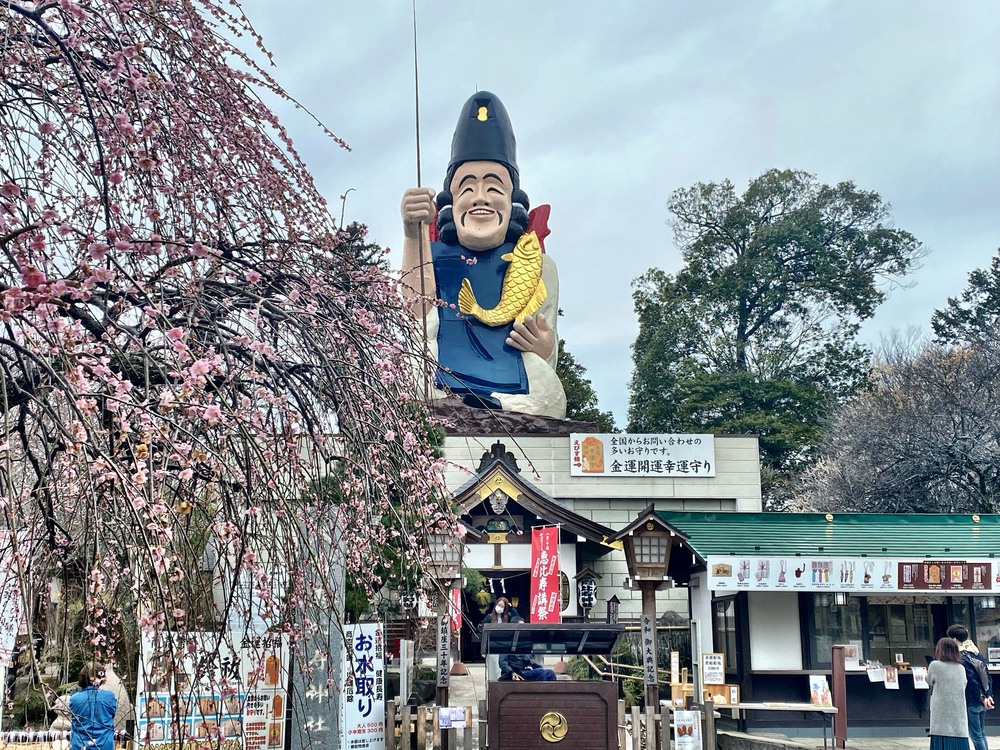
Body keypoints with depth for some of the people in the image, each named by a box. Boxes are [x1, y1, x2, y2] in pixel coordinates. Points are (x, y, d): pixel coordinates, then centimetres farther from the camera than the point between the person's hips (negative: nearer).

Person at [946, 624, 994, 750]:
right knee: (981, 734, 16)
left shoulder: (961, 658, -17)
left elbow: (972, 681, -19)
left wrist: (982, 698, -13)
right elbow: (987, 675, 7)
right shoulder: (977, 653, 7)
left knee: (976, 735, 0)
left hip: (971, 703, -8)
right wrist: (988, 695, 3)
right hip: (982, 702, 8)